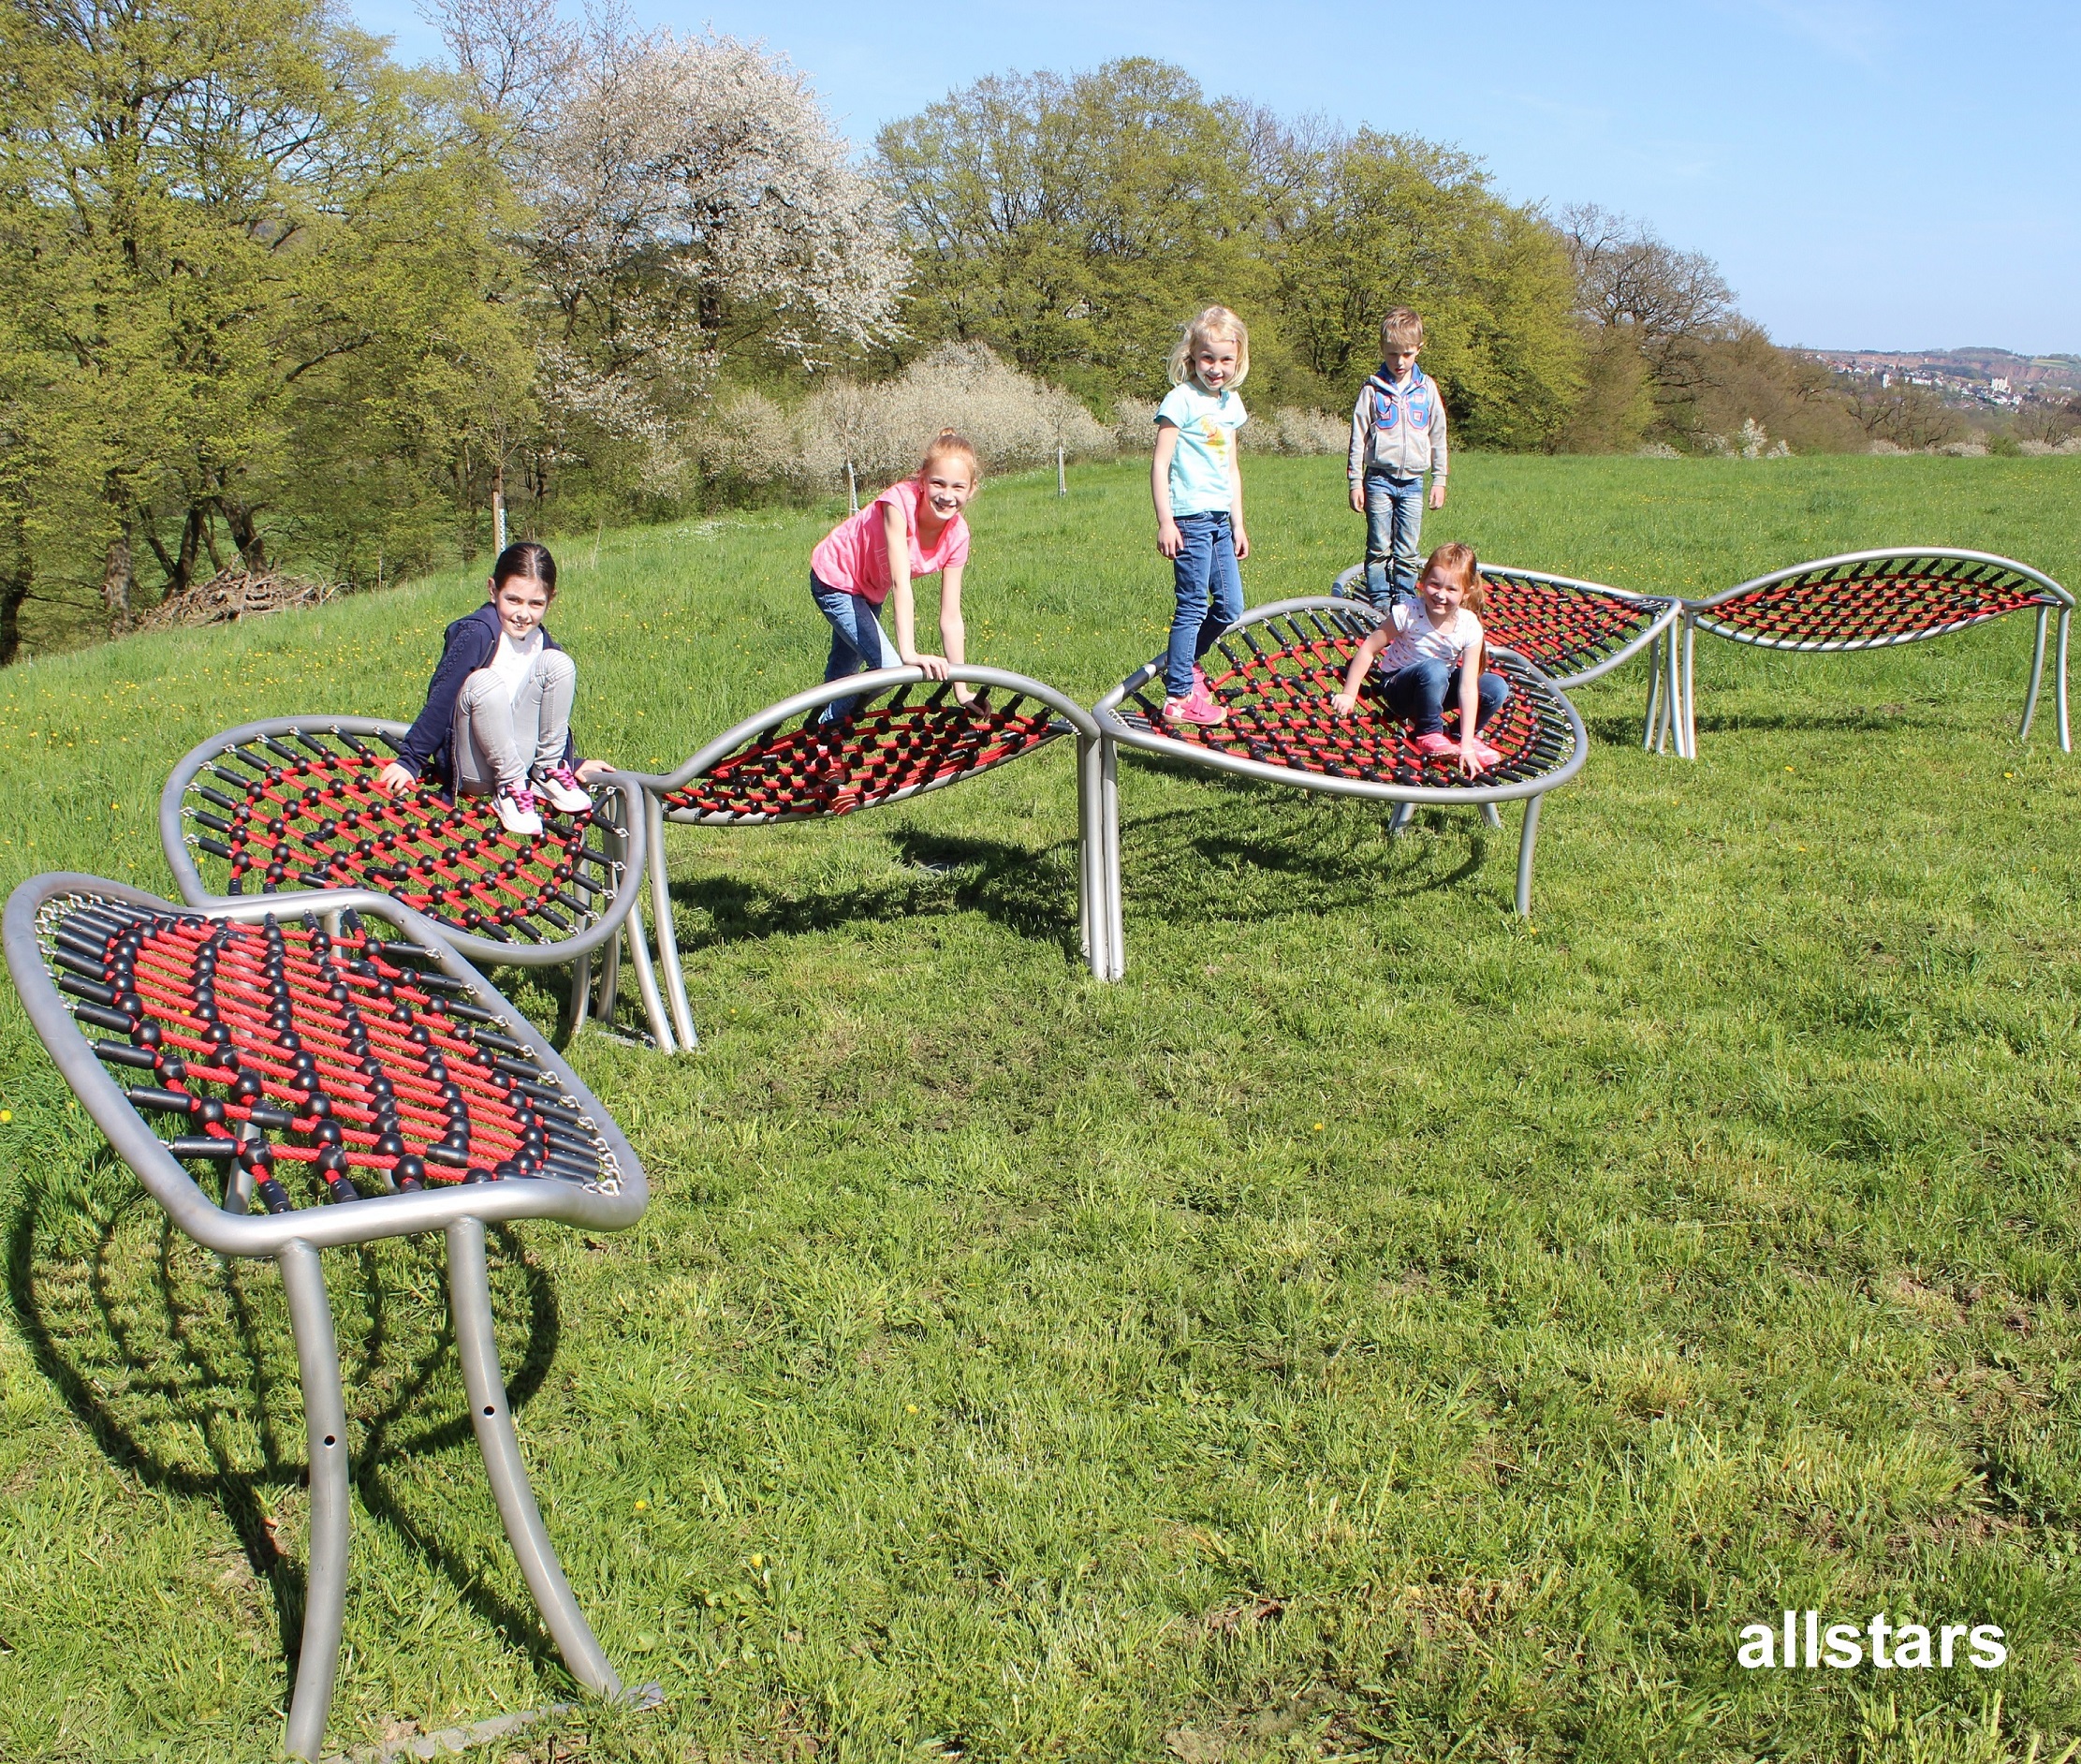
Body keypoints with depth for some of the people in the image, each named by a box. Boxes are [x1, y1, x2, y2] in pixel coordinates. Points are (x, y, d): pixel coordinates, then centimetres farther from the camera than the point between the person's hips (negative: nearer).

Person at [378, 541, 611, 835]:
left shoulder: (541, 642, 2)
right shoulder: (477, 633, -18)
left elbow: (553, 714, 13)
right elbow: (439, 701, -19)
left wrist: (572, 764, 10)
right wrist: (408, 761, -19)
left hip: (518, 755, 6)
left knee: (558, 663, -8)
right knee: (486, 682, -33)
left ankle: (548, 771, -3)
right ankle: (510, 787, -19)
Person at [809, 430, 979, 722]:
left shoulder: (957, 534, -20)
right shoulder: (900, 501, -36)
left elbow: (950, 618, -16)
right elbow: (901, 583, -45)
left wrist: (961, 691, -17)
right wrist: (909, 653, -54)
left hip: (870, 591, 7)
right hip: (835, 580, -6)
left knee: (844, 671, 24)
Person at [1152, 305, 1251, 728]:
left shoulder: (1230, 402, 14)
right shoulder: (1181, 399, -9)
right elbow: (1160, 464, -11)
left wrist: (1238, 524, 19)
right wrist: (1165, 522, -16)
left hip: (1219, 518, 8)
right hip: (1190, 517, -8)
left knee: (1231, 607, 10)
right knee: (1193, 605, -5)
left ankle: (1183, 664, 29)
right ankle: (1179, 697, 2)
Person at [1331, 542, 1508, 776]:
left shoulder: (1469, 627, -20)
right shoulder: (1408, 613, -26)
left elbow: (1468, 688, -23)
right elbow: (1368, 649, -16)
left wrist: (1466, 746, -26)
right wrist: (1349, 694, -17)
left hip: (1440, 686, 3)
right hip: (1398, 686, -3)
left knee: (1497, 688, -20)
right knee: (1434, 669, -38)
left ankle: (1470, 734, 8)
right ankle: (1429, 735, -15)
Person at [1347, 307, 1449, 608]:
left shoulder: (1427, 389, 6)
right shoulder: (1373, 390, 0)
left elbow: (1438, 437, 13)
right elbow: (1358, 438, 2)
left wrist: (1439, 480, 11)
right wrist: (1355, 482, -2)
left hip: (1413, 482, 2)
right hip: (1379, 479, -2)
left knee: (1407, 550, 4)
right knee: (1379, 547, 0)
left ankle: (1404, 599, 11)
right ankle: (1379, 600, 6)